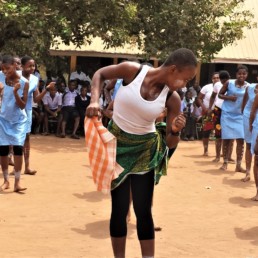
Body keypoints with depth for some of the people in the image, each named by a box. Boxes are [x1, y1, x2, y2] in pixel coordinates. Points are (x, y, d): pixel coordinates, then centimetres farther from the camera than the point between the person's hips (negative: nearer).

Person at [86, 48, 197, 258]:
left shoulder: (172, 99, -13)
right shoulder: (133, 70, -19)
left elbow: (171, 143, -7)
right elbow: (100, 74, -1)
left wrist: (176, 131, -29)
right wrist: (95, 100, -17)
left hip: (145, 150, 1)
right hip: (117, 144, -1)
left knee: (143, 210, 2)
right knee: (119, 208, 2)